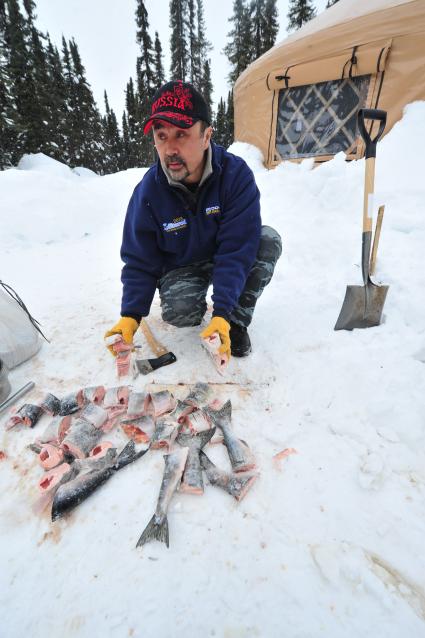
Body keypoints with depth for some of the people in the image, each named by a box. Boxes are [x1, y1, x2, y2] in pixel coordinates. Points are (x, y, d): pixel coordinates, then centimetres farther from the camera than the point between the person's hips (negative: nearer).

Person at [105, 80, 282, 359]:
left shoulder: (236, 173, -24)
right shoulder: (147, 192, -19)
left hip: (228, 259, 1)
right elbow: (139, 262, -11)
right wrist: (131, 315, -20)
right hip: (180, 267, 0)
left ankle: (236, 320, -12)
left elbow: (237, 248, -28)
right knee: (179, 312, -30)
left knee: (268, 240, -27)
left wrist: (223, 313, -36)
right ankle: (195, 308, 10)